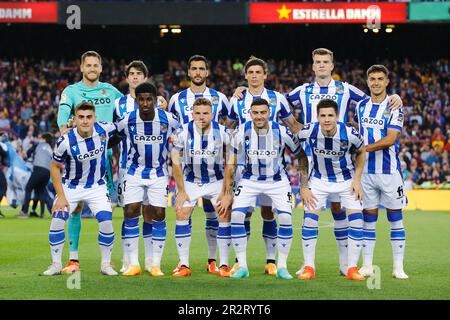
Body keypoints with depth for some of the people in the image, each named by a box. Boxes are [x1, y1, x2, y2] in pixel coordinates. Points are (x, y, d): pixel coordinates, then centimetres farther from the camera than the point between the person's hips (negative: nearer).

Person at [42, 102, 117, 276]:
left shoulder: (104, 130, -19)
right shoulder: (65, 141, -24)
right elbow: (55, 167, -9)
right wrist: (61, 196, -12)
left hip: (97, 186, 1)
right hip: (71, 186, -1)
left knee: (106, 223, -13)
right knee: (57, 221, -14)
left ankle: (106, 264, 5)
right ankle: (56, 265, 2)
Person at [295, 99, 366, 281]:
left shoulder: (349, 134, -25)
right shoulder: (309, 131, -24)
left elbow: (361, 152, -2)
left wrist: (357, 179, -6)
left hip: (347, 179, 0)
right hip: (319, 179, 1)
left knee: (356, 220, -10)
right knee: (309, 218, -10)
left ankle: (352, 268, -1)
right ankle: (308, 268, 0)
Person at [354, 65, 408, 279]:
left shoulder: (394, 108, -5)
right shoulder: (361, 106, 10)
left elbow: (390, 139, -15)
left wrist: (364, 148, -15)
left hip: (389, 171, -4)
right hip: (366, 171, 4)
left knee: (395, 219, 0)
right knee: (368, 219, 5)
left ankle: (398, 268, 3)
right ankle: (367, 266, 9)